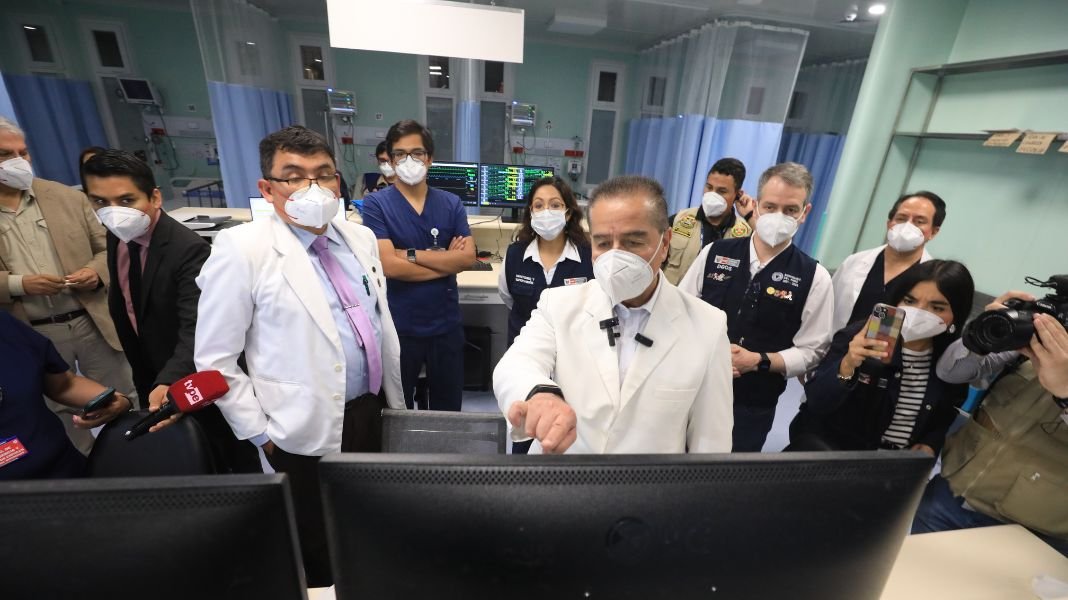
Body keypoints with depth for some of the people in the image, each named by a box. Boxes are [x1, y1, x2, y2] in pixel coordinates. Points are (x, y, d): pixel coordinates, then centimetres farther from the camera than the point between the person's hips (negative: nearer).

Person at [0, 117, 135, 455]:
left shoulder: (69, 198, 3)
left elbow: (107, 248, 6)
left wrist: (96, 271, -14)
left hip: (93, 322, 1)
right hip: (31, 337, 0)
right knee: (61, 419, 16)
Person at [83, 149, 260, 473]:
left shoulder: (189, 249, -28)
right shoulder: (117, 237, -3)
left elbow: (195, 328, -36)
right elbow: (125, 308, 10)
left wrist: (168, 383, -51)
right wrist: (144, 379, 14)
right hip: (151, 379, 7)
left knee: (235, 461, 15)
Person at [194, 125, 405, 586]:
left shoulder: (361, 238, 2)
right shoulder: (241, 250, -14)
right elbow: (214, 360, -10)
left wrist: (395, 401, 12)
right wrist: (260, 433, -8)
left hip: (370, 412, 5)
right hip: (307, 430, -5)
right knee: (319, 556, 18)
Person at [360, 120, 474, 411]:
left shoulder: (451, 203, 1)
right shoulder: (375, 204, -8)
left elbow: (468, 257, -11)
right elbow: (389, 265, -19)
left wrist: (411, 254, -17)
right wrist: (444, 260, -12)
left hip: (446, 324, 2)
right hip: (398, 326, -2)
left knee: (448, 408, 20)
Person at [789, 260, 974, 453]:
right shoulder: (858, 336, -16)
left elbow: (944, 419, 16)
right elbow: (815, 402, -21)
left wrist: (929, 446, -2)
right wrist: (846, 366, -34)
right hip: (828, 441, -7)